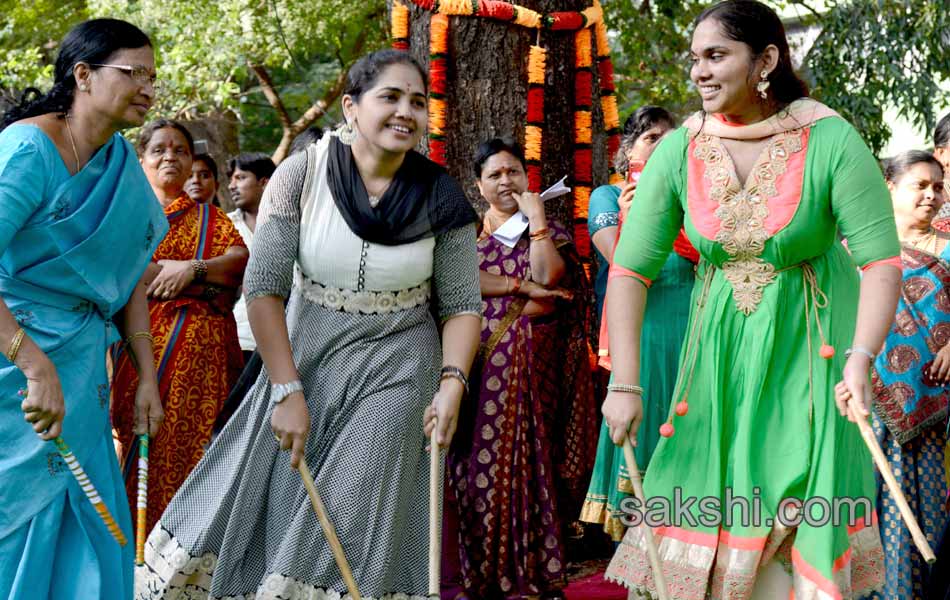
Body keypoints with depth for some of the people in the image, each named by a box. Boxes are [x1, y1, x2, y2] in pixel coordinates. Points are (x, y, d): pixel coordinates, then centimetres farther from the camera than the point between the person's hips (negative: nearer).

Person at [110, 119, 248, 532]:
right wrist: (167, 271, -10)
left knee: (191, 442, -6)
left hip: (202, 351, 1)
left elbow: (241, 258, 3)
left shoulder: (209, 217, 21)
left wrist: (193, 269, -11)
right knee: (138, 440, -7)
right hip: (141, 342, -1)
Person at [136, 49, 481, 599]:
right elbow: (265, 287, -11)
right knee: (245, 504, 9)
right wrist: (287, 390, -16)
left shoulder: (440, 198, -8)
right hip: (304, 362, 1)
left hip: (395, 373, -1)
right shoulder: (302, 175, -11)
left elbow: (461, 305, -1)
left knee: (350, 527, -5)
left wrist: (452, 383, -17)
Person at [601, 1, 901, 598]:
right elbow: (631, 270, -9)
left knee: (805, 500, 2)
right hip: (721, 345, 2)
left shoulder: (831, 141, -17)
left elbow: (882, 260, -18)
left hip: (810, 346, -2)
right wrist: (625, 385, -15)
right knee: (714, 499, 5)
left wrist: (860, 360, -32)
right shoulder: (679, 151, -9)